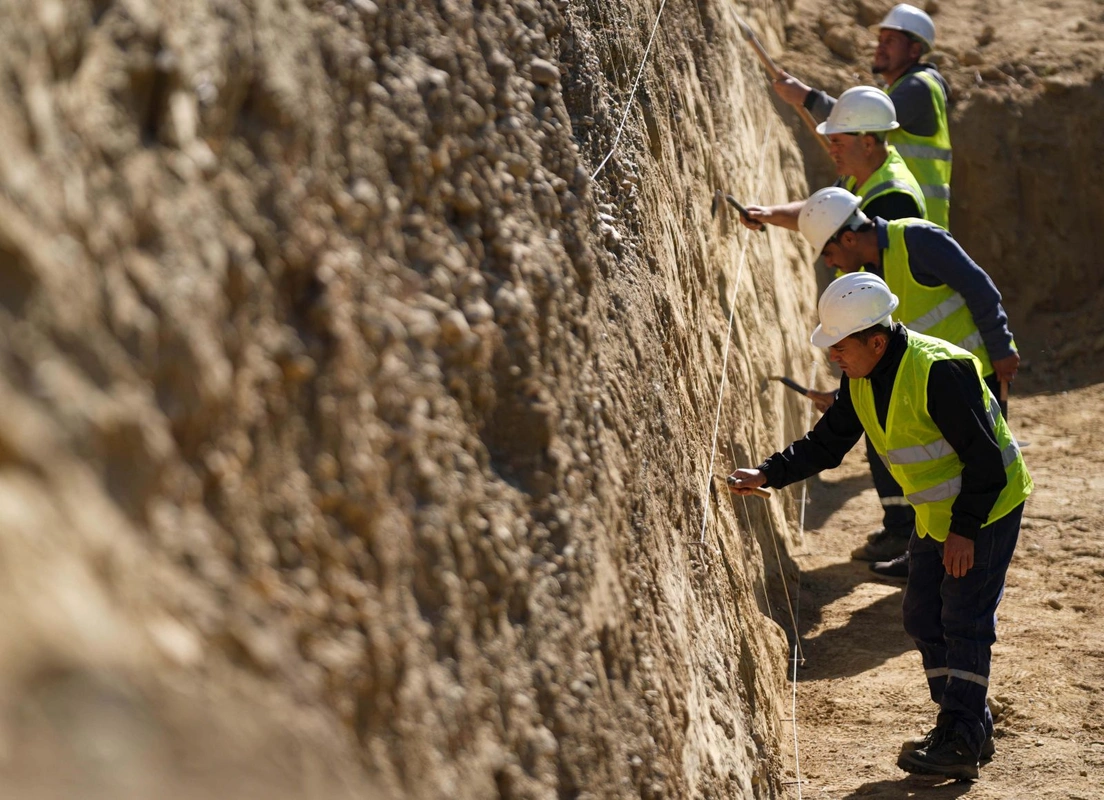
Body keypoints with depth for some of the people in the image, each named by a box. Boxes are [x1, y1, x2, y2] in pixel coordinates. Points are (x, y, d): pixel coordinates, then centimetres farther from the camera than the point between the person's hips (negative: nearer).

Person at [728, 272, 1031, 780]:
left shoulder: (939, 371, -29)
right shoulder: (861, 379, -2)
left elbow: (985, 458, -26)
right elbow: (826, 443, 4)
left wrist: (964, 529, -23)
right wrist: (767, 474, -8)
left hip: (987, 509, -9)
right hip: (936, 515, 9)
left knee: (964, 620, -8)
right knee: (924, 615, 10)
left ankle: (961, 743, -3)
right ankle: (968, 726, 20)